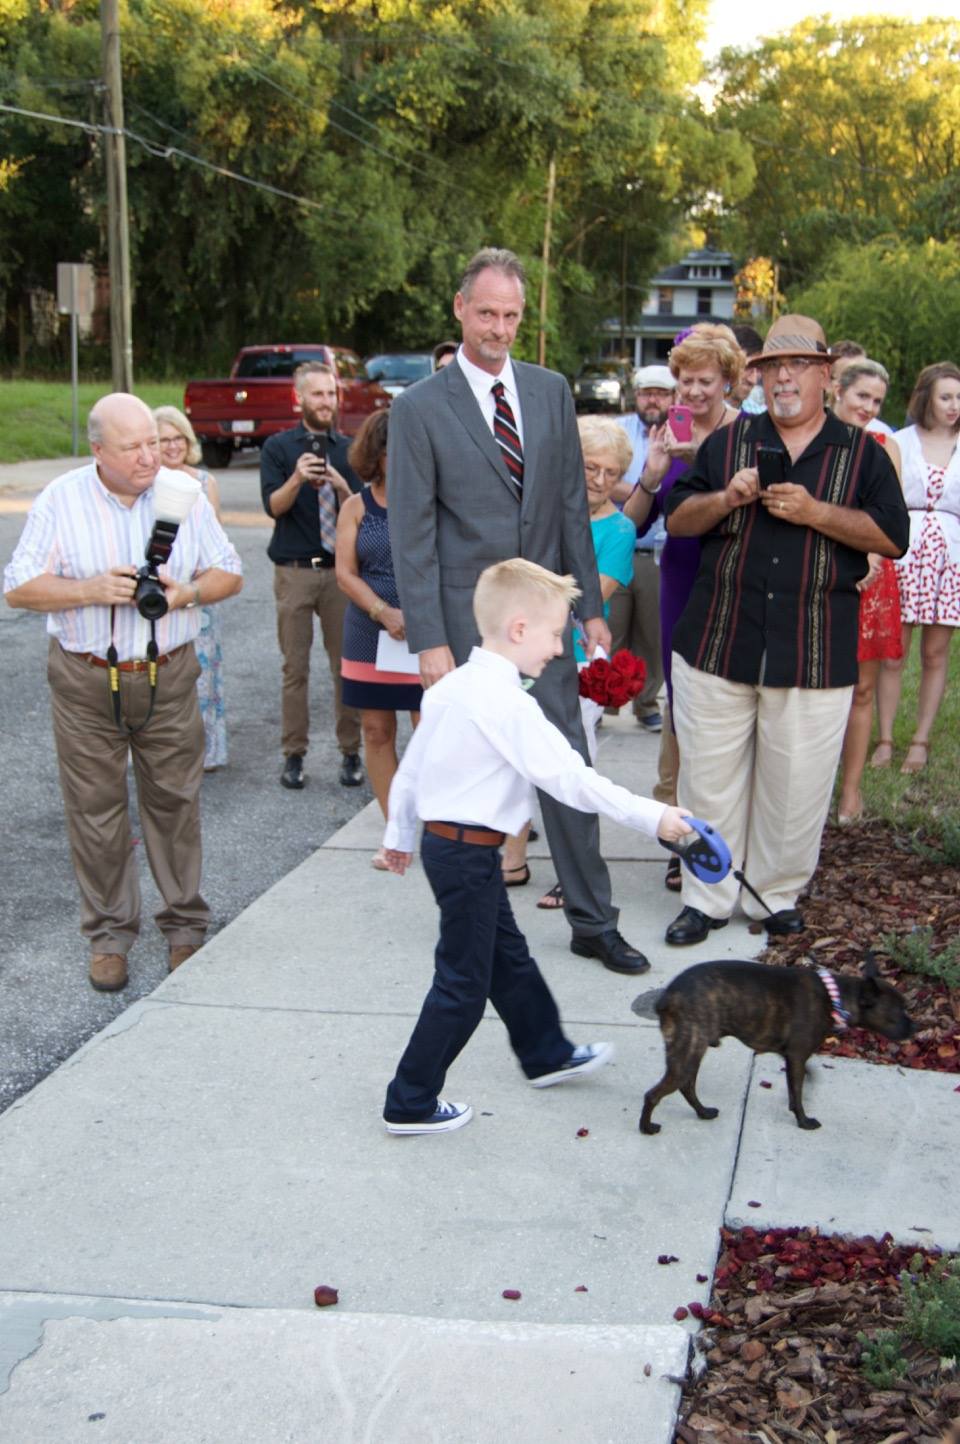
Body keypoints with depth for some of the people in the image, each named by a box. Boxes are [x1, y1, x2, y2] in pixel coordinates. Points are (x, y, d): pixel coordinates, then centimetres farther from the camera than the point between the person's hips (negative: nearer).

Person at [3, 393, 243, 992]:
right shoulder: (61, 500, -4)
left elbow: (229, 574, 7)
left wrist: (186, 593, -14)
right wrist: (93, 590, -17)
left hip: (168, 677, 1)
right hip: (86, 681, -1)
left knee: (175, 802, 6)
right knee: (96, 808, 5)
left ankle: (186, 927, 20)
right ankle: (109, 936, 18)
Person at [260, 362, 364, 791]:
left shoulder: (350, 449, 8)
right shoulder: (278, 447, 4)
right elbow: (273, 506, -7)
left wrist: (340, 485, -17)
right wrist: (297, 478, -25)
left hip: (341, 570, 1)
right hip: (294, 572, -1)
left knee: (347, 664, 4)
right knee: (295, 667, 3)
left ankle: (350, 752, 13)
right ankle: (293, 755, 12)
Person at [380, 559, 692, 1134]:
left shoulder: (453, 686, 6)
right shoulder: (509, 704, -23)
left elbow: (411, 765, 13)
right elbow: (570, 778, -26)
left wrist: (401, 834, 26)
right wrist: (651, 816, -22)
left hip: (442, 841, 10)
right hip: (468, 853, -10)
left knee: (509, 954, 24)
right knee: (463, 984, 2)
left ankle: (547, 1053, 41)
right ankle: (411, 1104, 12)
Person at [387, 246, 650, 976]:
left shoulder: (551, 391, 6)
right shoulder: (419, 408, -7)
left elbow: (572, 504, 10)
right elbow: (412, 533, -8)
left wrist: (591, 607, 7)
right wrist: (430, 642, -13)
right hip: (467, 621, -3)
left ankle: (593, 922, 20)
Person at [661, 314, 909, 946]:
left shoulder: (862, 453, 6)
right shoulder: (728, 442, 11)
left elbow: (893, 537, -3)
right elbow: (677, 520, 9)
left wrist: (815, 512, -14)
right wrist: (727, 499, -10)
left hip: (816, 652, -1)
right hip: (718, 644, 2)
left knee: (797, 786, 5)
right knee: (711, 778, 7)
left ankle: (776, 895, 24)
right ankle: (708, 897, 20)